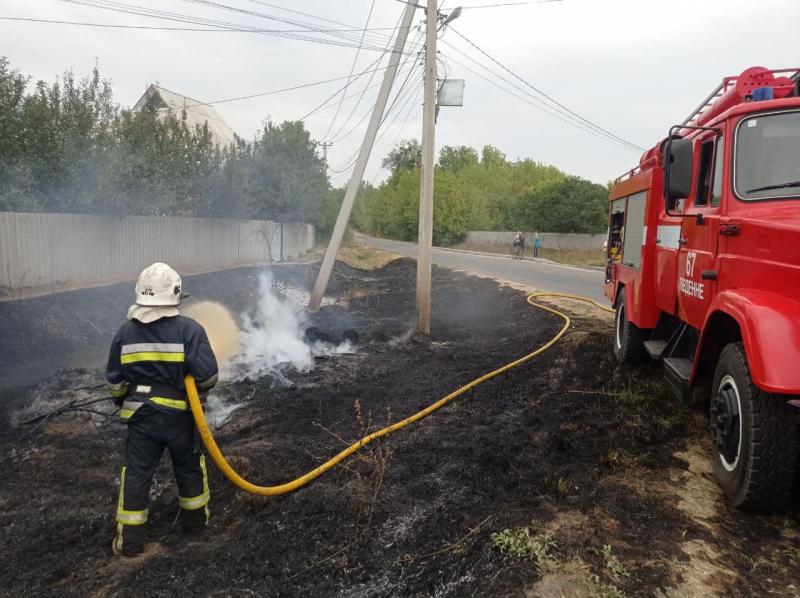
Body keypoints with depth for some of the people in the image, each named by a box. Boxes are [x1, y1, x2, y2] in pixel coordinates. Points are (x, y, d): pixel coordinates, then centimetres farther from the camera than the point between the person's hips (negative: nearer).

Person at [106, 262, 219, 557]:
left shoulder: (125, 332, -2)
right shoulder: (189, 329, -15)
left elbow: (115, 380, 7)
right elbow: (207, 375, -19)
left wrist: (124, 402, 25)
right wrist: (200, 388, 4)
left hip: (140, 416, 2)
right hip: (179, 414, -2)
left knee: (136, 474, 12)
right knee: (189, 467, 18)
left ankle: (130, 539, 20)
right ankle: (195, 520, 35)